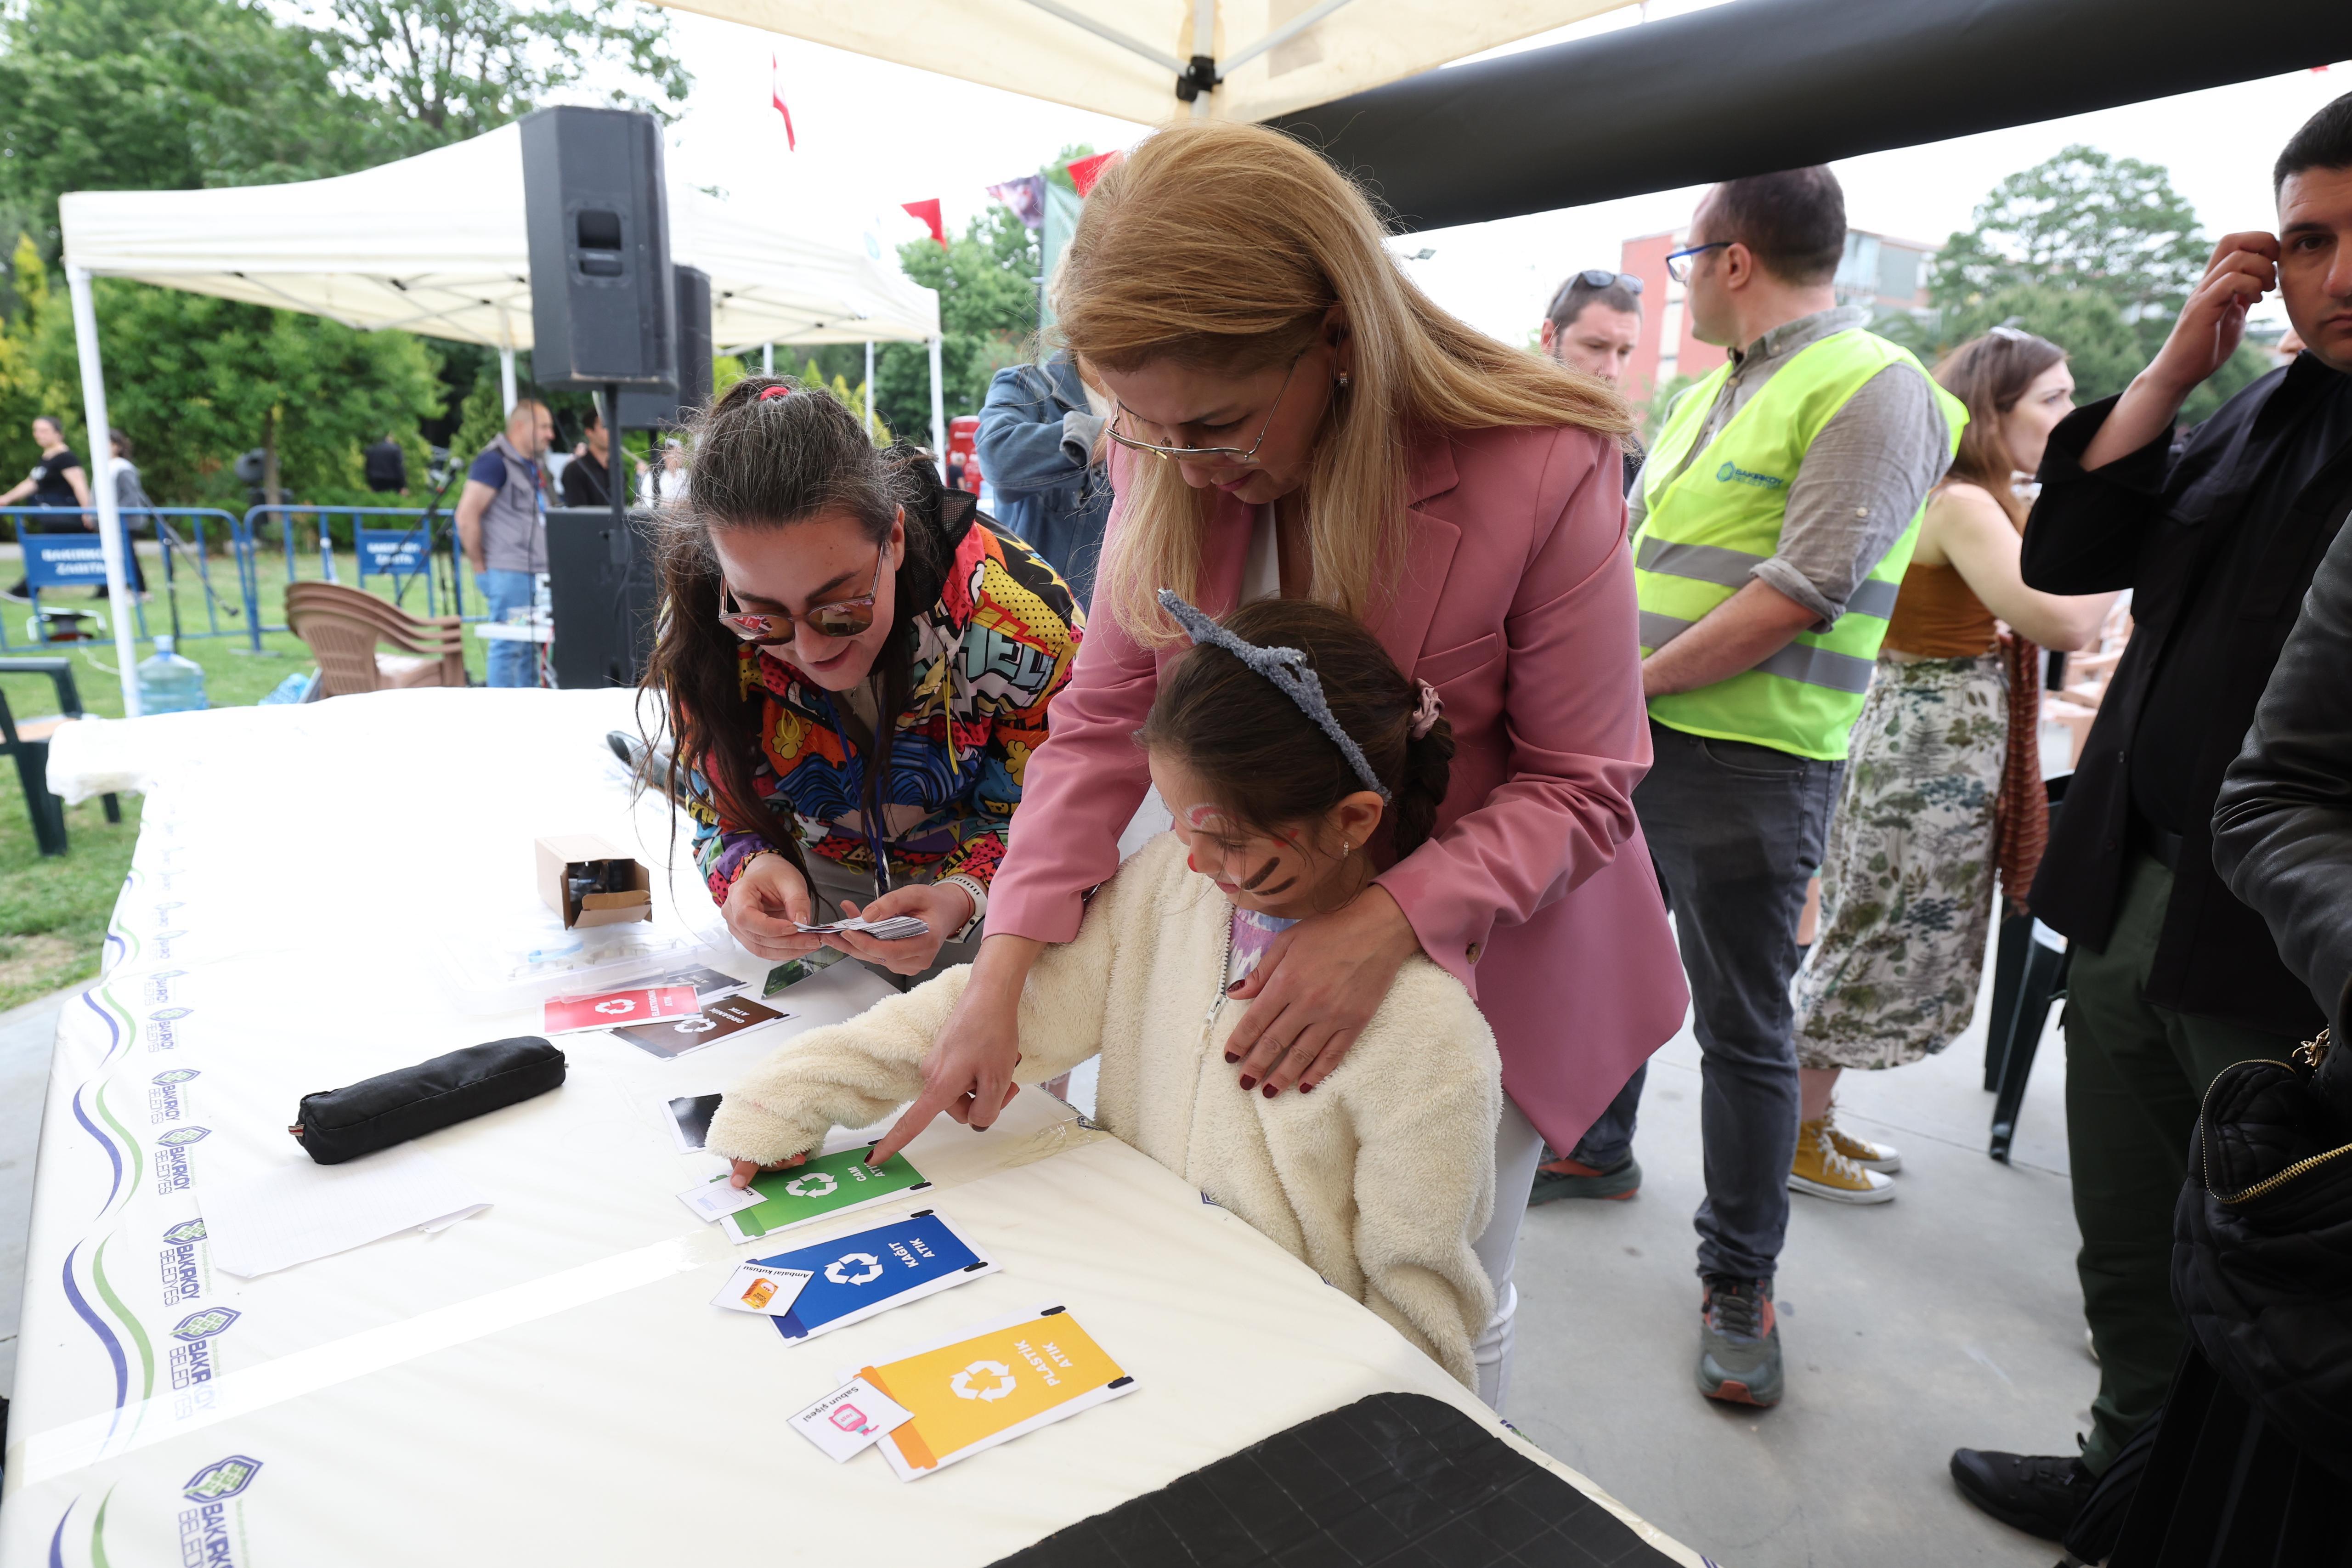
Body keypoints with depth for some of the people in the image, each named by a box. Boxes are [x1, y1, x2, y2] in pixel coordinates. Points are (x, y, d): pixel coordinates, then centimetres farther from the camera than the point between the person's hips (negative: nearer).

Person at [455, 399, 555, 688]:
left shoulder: (532, 466, 18)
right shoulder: (495, 461, -10)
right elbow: (466, 516, -16)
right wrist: (480, 568, -12)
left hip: (536, 574, 9)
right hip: (508, 574, -9)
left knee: (531, 647, 11)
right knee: (509, 647, -6)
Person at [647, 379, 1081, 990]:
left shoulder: (1022, 626, -29)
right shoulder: (700, 639, -20)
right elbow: (728, 812, -6)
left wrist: (961, 901, -37)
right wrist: (749, 871, -31)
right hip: (816, 889, 3)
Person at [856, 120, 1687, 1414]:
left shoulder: (1543, 470, -24)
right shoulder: (1167, 463, -12)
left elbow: (1580, 786, -17)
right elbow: (1104, 722, -9)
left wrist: (1391, 921, -32)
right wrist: (1001, 973, -18)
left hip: (1486, 949, -3)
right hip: (1275, 930, 3)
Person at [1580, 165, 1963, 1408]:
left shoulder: (1871, 389, -11)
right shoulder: (1711, 392, 16)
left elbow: (1804, 594, -20)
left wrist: (1630, 683, -17)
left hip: (1750, 764, -8)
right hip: (1631, 742, 9)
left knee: (1742, 1026, 2)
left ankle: (1739, 1281, 17)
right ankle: (1591, 1142, 42)